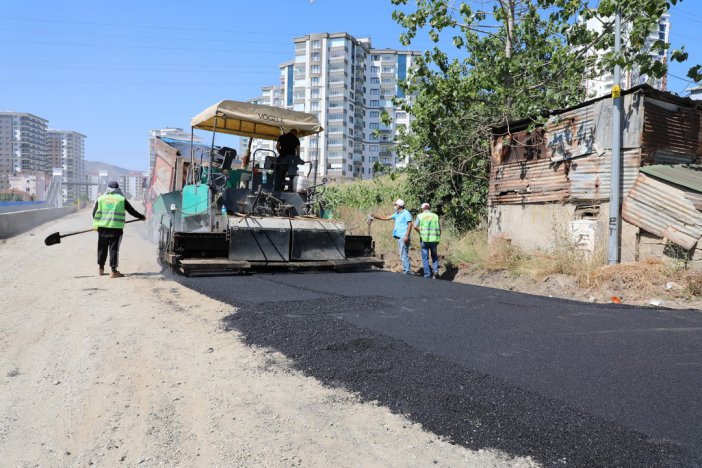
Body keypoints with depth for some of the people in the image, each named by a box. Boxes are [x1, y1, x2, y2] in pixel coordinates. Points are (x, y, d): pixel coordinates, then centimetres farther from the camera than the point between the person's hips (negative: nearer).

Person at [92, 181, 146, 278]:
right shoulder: (121, 199, 0)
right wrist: (142, 217, 19)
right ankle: (113, 271, -2)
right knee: (114, 249, -1)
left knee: (102, 248, 15)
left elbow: (94, 213, 7)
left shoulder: (101, 198, 7)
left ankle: (101, 268, 25)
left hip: (102, 227, 3)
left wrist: (96, 224, 21)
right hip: (116, 228, -3)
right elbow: (132, 211, 5)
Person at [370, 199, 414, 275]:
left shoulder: (406, 213, -6)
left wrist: (407, 236, -21)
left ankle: (407, 270, -9)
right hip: (399, 237, 9)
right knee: (403, 255, 10)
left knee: (404, 255, -11)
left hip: (403, 237, -9)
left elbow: (410, 224, -14)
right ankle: (406, 270, 13)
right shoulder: (397, 214, 20)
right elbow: (386, 218, 25)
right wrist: (375, 217, 20)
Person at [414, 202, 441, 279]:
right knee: (434, 256, 20)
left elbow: (415, 227, -12)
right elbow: (439, 229, 6)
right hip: (434, 239, 2)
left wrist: (421, 232, 3)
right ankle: (435, 270, 3)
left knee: (425, 258, 8)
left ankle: (427, 275, 8)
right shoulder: (435, 216, 7)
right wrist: (438, 238, 17)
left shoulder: (420, 216, 1)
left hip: (424, 239, -2)